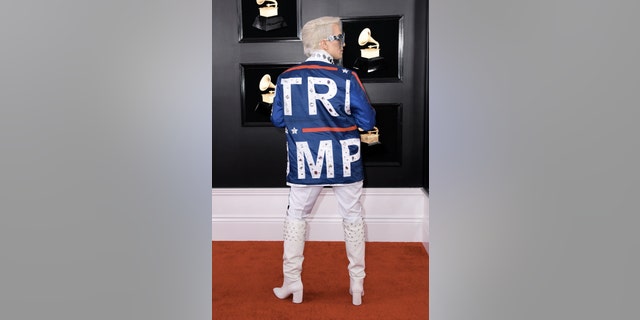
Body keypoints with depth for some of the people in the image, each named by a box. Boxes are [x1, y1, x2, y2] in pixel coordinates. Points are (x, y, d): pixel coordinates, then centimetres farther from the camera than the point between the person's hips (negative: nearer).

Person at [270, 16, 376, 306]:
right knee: (353, 219, 15)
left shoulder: (286, 78, -3)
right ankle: (357, 286, 23)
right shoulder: (346, 78, -12)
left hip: (305, 163, 2)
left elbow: (278, 119, 7)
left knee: (296, 218, 18)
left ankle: (292, 284, 23)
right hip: (344, 162, -1)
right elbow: (368, 122, -6)